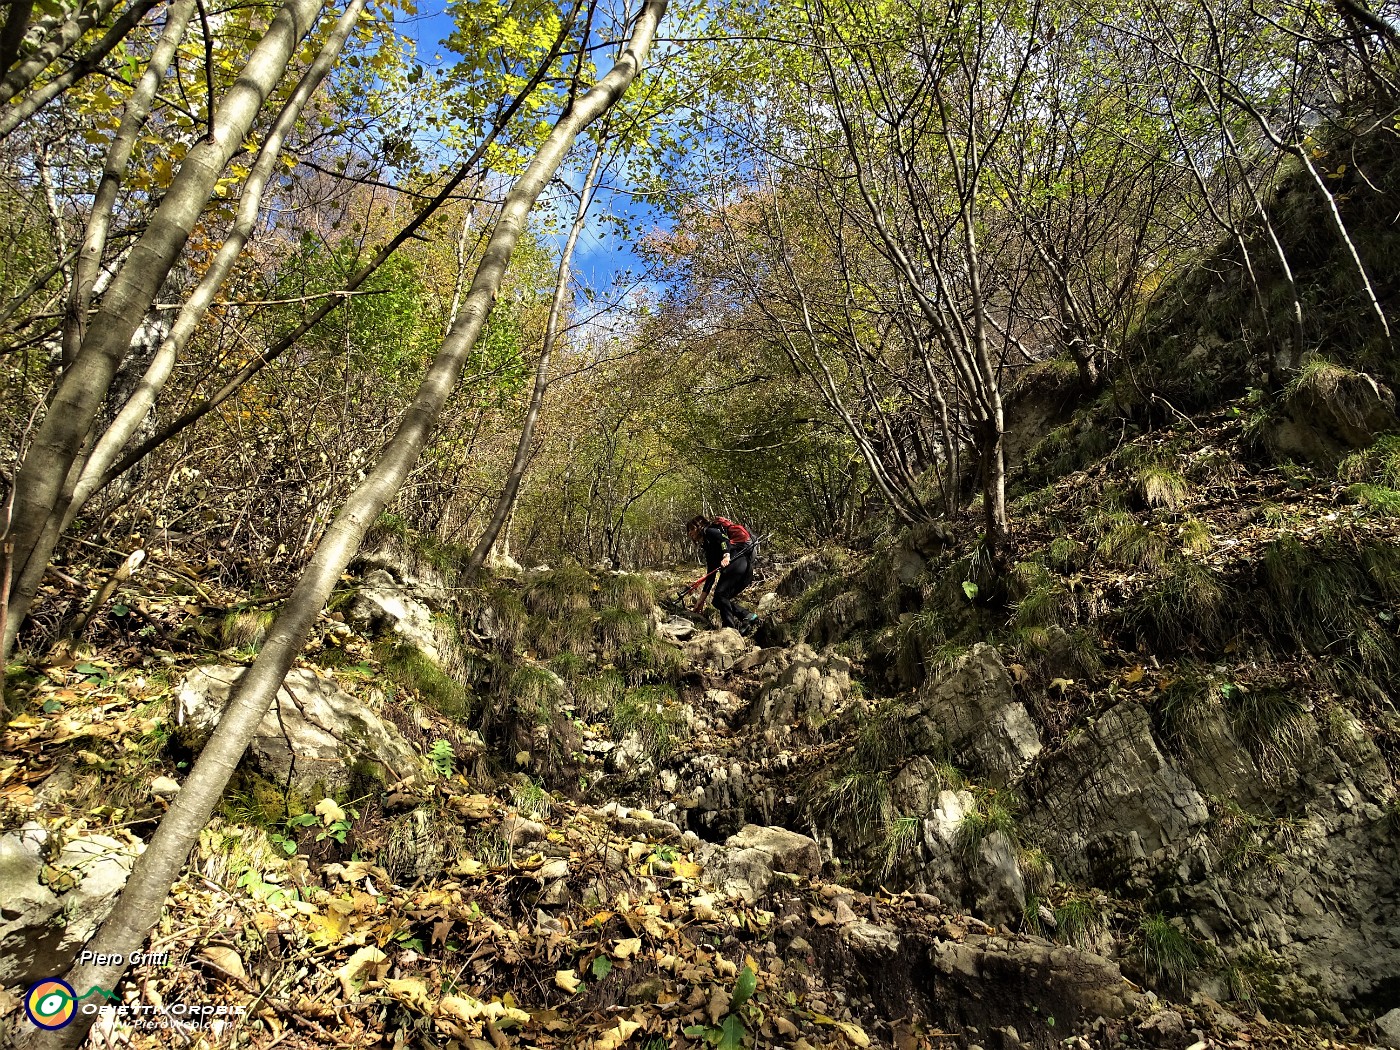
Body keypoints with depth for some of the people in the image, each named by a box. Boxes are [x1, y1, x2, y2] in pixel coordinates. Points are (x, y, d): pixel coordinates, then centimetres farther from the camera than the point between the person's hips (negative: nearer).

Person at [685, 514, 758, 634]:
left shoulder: (709, 531, 8)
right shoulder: (708, 548, 30)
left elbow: (724, 539, -14)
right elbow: (711, 576, 27)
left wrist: (726, 556, -32)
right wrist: (701, 600, 24)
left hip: (738, 561, -9)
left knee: (720, 595, -17)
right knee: (719, 600, 6)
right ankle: (748, 616, -2)